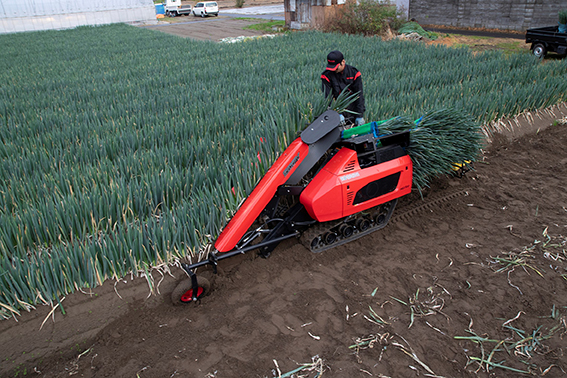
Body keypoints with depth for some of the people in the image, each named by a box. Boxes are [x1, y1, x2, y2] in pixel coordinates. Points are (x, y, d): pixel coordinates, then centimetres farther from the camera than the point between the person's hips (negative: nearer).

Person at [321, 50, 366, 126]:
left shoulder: (354, 73, -5)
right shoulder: (327, 75, -8)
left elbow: (359, 95, -5)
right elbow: (328, 97, -13)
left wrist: (360, 115, -11)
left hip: (353, 106, 2)